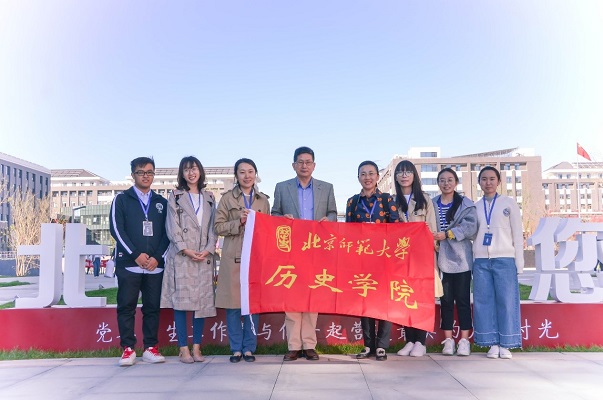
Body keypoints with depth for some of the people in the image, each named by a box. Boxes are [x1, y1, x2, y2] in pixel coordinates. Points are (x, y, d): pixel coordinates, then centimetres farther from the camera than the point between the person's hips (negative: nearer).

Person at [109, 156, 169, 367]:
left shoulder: (161, 203, 14)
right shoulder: (122, 200, 7)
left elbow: (166, 233, 9)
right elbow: (116, 229, -3)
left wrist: (157, 257, -5)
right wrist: (136, 254, -11)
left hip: (155, 265, 2)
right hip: (128, 264, -2)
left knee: (152, 307, 4)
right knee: (126, 307, 0)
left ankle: (150, 348, 11)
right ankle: (128, 349, 7)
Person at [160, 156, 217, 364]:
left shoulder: (209, 198, 16)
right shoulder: (175, 196, 7)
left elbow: (213, 227, 11)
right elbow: (172, 227, -1)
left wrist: (208, 249, -4)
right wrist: (186, 250, -11)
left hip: (204, 257, 3)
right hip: (181, 256, -3)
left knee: (203, 301, 2)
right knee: (181, 301, -5)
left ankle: (196, 347, 9)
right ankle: (183, 348, 0)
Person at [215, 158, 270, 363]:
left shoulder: (263, 200, 13)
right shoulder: (227, 198, 6)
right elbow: (218, 227, 1)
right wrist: (239, 222, -11)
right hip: (233, 257, -1)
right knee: (233, 303, 0)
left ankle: (249, 348, 13)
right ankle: (236, 348, 11)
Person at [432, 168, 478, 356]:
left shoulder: (466, 204, 3)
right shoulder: (432, 204, 10)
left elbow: (470, 227, -10)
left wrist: (447, 234, -18)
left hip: (461, 258, -2)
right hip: (441, 258, 2)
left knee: (462, 299, 2)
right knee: (446, 300, 6)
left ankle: (464, 340, 8)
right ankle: (448, 340, 12)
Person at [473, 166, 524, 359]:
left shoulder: (509, 203, 6)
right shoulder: (475, 207, 12)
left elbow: (517, 234, 5)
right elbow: (471, 234, 10)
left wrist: (519, 262, -1)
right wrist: (472, 260, 2)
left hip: (504, 259, -2)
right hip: (481, 260, 2)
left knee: (506, 301, -3)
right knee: (484, 302, 1)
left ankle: (505, 345, 4)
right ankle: (493, 344, 8)